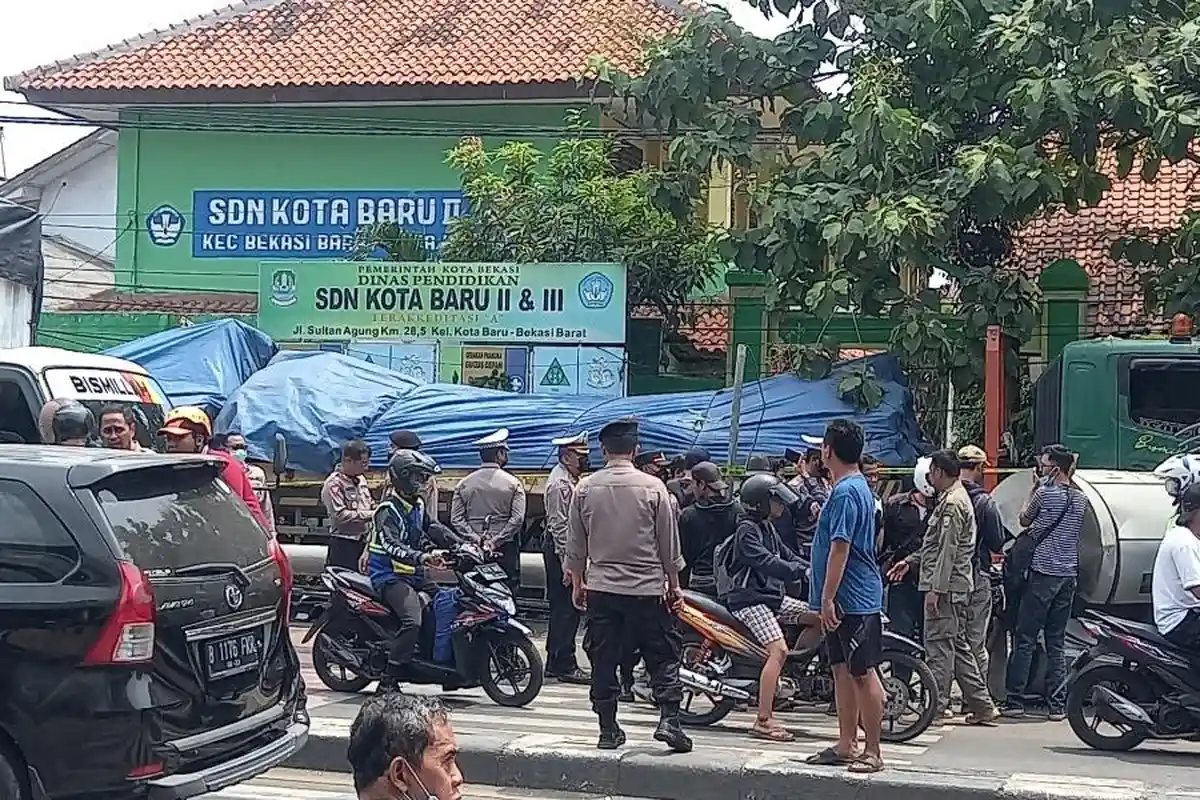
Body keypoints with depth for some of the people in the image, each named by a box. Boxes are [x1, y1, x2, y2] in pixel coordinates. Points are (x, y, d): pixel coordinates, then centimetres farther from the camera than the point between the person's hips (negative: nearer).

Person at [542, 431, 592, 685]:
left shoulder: (571, 480, 17)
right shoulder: (560, 483, -15)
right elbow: (559, 524, -20)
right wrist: (567, 562, -22)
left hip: (569, 549, 10)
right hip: (560, 549, -10)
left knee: (562, 608, 14)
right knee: (566, 608, -8)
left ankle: (555, 662, 21)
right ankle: (565, 666, -6)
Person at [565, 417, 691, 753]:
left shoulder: (585, 488, -1)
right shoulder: (653, 488, -6)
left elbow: (576, 544, 6)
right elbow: (669, 543, 0)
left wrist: (577, 583, 19)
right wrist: (674, 586, 11)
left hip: (601, 587, 2)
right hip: (647, 588, -2)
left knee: (603, 661, 8)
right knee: (663, 656, 7)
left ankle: (608, 729, 10)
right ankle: (668, 718, -5)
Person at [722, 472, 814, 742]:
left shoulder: (767, 528, 17)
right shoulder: (747, 530, -13)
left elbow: (787, 556, 17)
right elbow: (767, 563, -24)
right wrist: (802, 571, -28)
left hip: (773, 595, 10)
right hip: (750, 599, -10)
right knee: (779, 650, -22)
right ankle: (763, 722, -23)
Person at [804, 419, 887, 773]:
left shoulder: (845, 492, -17)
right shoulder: (859, 486, 15)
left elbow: (840, 548, -22)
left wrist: (827, 598, -21)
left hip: (851, 598, -11)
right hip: (849, 598, 11)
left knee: (862, 674, -6)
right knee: (843, 671, 14)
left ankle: (873, 752, -2)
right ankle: (847, 745, 20)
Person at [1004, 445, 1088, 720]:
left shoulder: (1045, 493, -9)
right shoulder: (1081, 499, 8)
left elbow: (1024, 520, 6)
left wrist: (1034, 489, 13)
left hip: (1043, 573, -6)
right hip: (1069, 574, 6)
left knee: (1025, 640, -1)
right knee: (1057, 643, 10)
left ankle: (1015, 700, -2)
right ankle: (1057, 704, 7)